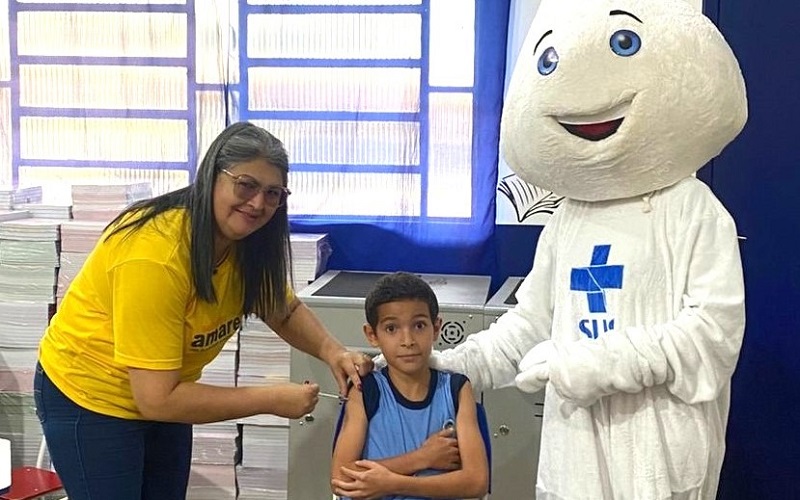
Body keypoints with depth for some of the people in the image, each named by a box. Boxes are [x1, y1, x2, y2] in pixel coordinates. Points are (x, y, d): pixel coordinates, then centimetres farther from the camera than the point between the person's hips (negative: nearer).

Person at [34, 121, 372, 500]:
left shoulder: (247, 243, -11)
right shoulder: (155, 255, -34)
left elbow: (285, 310, 4)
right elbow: (157, 400, -33)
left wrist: (331, 351, -17)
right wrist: (272, 400, -28)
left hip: (163, 399, 7)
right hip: (89, 400, -7)